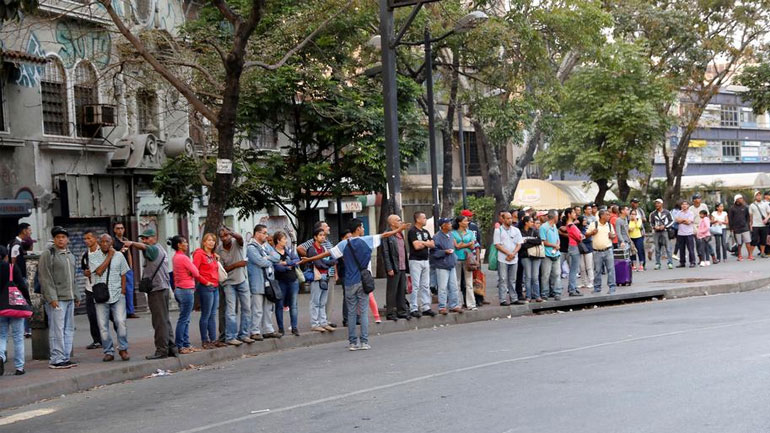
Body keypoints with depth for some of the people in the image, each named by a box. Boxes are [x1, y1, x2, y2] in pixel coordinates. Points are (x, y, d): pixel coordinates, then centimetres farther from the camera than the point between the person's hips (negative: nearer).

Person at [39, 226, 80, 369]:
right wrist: (51, 298, -18)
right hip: (56, 299, -8)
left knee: (69, 329, 10)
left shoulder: (70, 255, 18)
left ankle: (65, 357, 16)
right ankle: (56, 359, -6)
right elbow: (45, 278, -12)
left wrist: (76, 296, 22)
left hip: (69, 298, 8)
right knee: (57, 330, -9)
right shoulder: (48, 255, -7)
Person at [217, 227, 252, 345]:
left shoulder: (236, 243, -8)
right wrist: (236, 265, -19)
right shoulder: (219, 250, -9)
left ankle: (243, 335, 17)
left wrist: (230, 232, -52)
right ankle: (230, 337, -5)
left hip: (242, 280, 2)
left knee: (246, 308, 7)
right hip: (229, 283, -2)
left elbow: (240, 238, -33)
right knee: (230, 311, -7)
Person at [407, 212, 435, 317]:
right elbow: (416, 246, -17)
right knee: (415, 286, -7)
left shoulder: (426, 232, 16)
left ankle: (425, 307, 13)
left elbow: (432, 244, 8)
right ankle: (413, 309, -4)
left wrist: (423, 243, -8)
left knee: (426, 286, 8)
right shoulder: (412, 231, -8)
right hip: (415, 261, -7)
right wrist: (426, 243, 0)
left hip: (426, 261, 7)